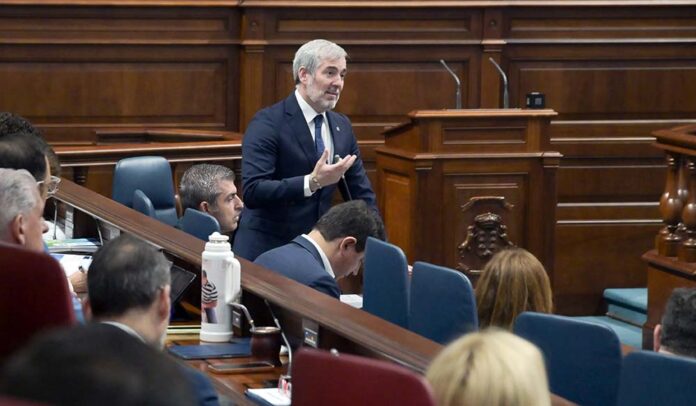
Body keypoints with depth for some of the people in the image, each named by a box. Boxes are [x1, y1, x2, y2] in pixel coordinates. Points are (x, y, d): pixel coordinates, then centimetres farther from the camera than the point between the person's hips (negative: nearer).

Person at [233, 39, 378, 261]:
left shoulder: (342, 126, 10)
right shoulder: (267, 123, -11)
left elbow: (361, 195, 15)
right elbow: (252, 192, -21)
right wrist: (312, 182, -29)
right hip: (266, 250, -6)